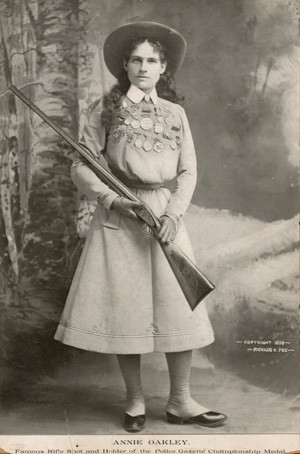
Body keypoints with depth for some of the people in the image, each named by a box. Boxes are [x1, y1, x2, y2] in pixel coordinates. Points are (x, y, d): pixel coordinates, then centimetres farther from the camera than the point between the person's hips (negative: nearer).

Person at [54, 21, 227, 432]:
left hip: (166, 215, 2)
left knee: (179, 309, 0)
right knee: (125, 307, 0)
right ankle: (135, 401, 16)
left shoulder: (175, 113, 11)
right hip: (118, 217, -2)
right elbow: (81, 168, 2)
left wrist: (173, 213, -8)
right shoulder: (107, 110, 4)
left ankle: (180, 402, 14)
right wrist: (115, 200, -13)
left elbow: (189, 172, 8)